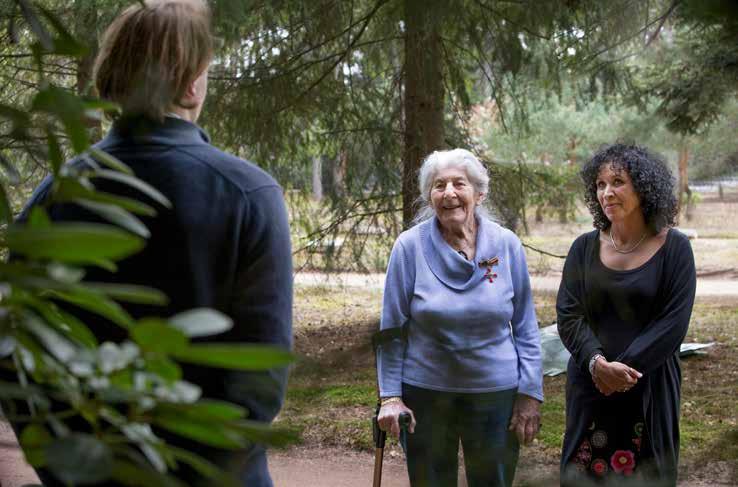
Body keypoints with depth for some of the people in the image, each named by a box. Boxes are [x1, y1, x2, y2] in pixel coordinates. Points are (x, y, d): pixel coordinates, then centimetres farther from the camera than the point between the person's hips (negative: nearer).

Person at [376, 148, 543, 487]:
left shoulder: (506, 245, -3)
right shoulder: (410, 246, -8)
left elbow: (525, 327, 1)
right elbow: (391, 328, -4)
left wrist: (530, 394, -3)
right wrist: (391, 397, -8)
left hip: (496, 393, 1)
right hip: (424, 394, -1)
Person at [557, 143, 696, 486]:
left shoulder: (674, 248, -4)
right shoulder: (585, 248, 4)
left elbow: (673, 322, -10)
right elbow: (568, 315, -2)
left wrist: (623, 368, -17)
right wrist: (597, 363, -19)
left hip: (651, 387, -2)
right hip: (589, 385, 2)